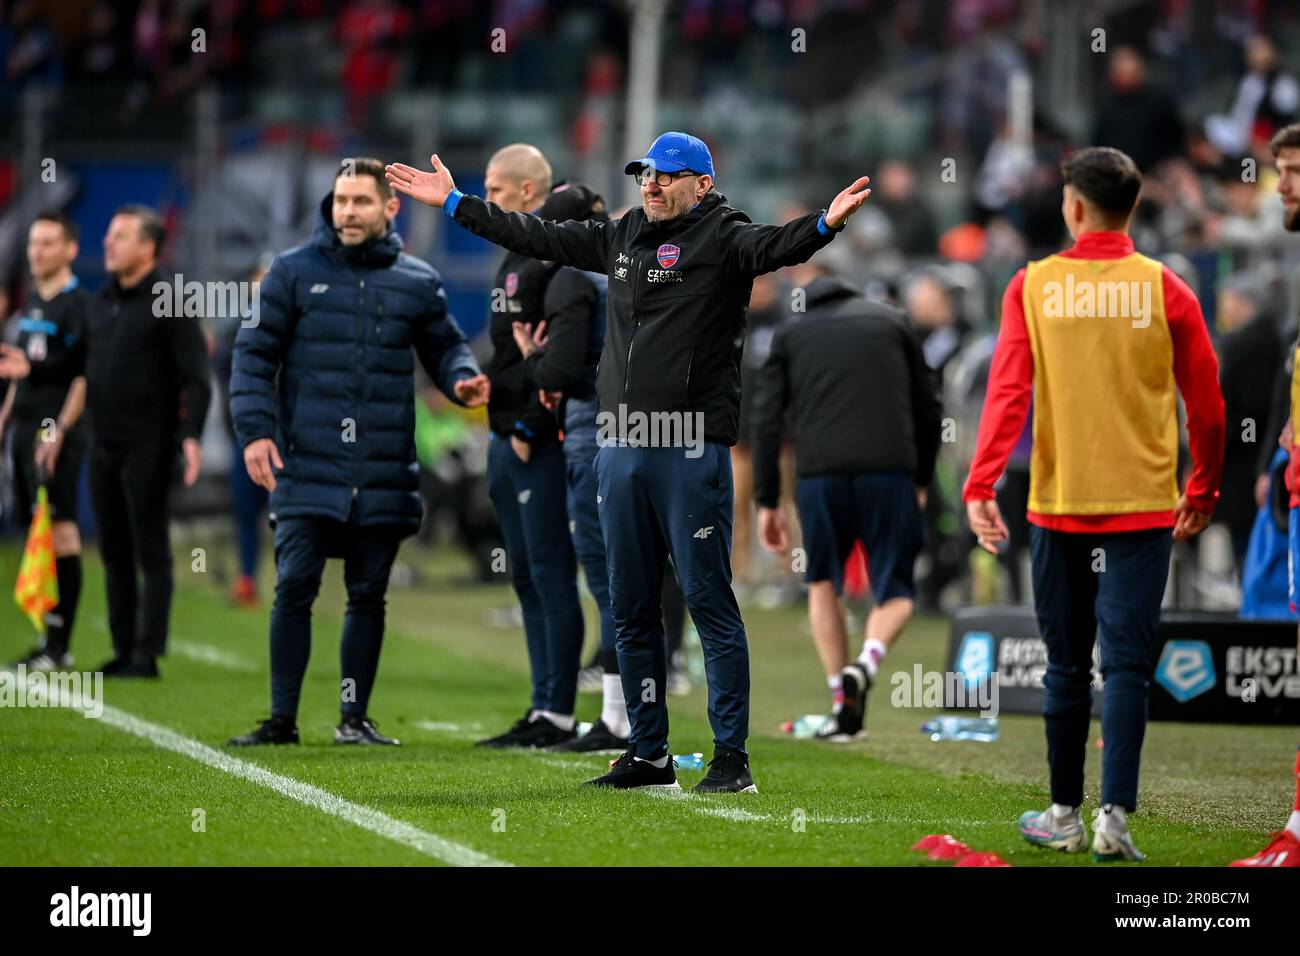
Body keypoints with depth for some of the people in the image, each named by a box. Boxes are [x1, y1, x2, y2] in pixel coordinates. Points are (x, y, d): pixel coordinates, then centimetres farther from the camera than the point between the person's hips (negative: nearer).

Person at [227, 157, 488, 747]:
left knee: (368, 597, 7)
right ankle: (282, 718, 3)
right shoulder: (294, 272, 3)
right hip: (307, 470, -2)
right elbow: (255, 353, 3)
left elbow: (443, 346, 18)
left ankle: (355, 717, 17)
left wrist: (463, 380, -5)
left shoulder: (417, 282, 9)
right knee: (294, 589, -5)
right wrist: (254, 431, -7)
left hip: (384, 474, 2)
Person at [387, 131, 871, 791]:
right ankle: (647, 756, 20)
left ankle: (731, 757, -2)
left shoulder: (721, 237, -4)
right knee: (630, 610, 11)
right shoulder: (622, 238, 16)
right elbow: (537, 237, 26)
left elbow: (771, 246, -24)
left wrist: (826, 223, -44)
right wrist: (453, 202, 30)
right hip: (621, 451, 7)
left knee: (710, 602, -6)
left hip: (692, 452, -7)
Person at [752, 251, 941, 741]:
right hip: (889, 472, 0)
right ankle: (867, 660, -22)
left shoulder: (790, 333, 15)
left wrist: (767, 502, 8)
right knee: (895, 592, 9)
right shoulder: (889, 320, 18)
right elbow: (928, 409, 17)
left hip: (820, 477, 0)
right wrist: (920, 479, 27)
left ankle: (842, 701, 12)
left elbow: (766, 419, 6)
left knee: (823, 583, 21)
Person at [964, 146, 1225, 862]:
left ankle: (1065, 815, 17)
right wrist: (1203, 492, 16)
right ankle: (1115, 814, -11)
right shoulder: (1165, 291, -2)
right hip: (1143, 507, -1)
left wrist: (980, 486, -10)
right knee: (1127, 664, -1)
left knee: (1066, 666, 10)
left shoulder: (1033, 287, -1)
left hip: (1057, 506, 1)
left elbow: (1008, 391, -9)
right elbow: (1207, 404, 3)